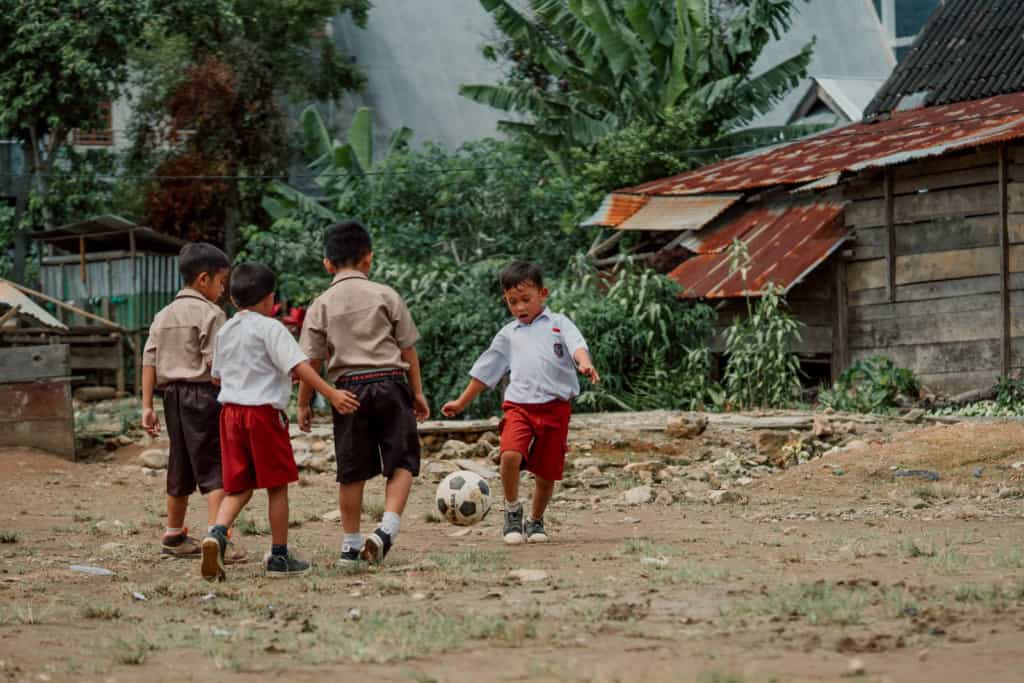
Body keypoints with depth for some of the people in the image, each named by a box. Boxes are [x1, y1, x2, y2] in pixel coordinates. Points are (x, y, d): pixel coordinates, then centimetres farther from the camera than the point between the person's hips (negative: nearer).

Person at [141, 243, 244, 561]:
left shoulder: (163, 316, 13)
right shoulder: (210, 313, -9)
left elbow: (149, 362, 9)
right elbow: (216, 364, -15)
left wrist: (147, 406, 8)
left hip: (173, 394, 7)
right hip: (203, 393, -7)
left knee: (180, 469, 18)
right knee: (214, 467, -8)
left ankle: (173, 538, 28)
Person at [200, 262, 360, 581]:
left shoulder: (224, 331, 13)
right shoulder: (270, 328, -8)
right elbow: (299, 366, -19)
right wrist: (332, 394, -22)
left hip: (230, 410, 6)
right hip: (264, 411, -6)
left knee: (239, 486, 9)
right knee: (277, 486, 5)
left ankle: (217, 533, -17)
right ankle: (279, 557, 8)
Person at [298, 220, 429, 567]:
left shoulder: (321, 305, 3)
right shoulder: (385, 295, 2)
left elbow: (311, 360, 2)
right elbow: (408, 348, 4)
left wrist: (303, 404, 10)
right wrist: (417, 392, 13)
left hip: (349, 386, 1)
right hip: (390, 382, -1)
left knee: (351, 471, 9)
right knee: (401, 461, 5)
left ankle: (351, 545, 14)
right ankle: (387, 528, -15)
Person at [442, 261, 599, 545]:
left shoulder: (558, 323, 9)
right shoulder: (508, 335, 18)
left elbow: (576, 345, -11)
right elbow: (485, 371, 26)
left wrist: (584, 364, -34)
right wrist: (462, 403, 29)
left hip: (555, 407, -1)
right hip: (519, 405, 1)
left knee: (546, 472, 4)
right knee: (510, 454, -24)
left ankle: (535, 521, 26)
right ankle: (512, 511, -4)